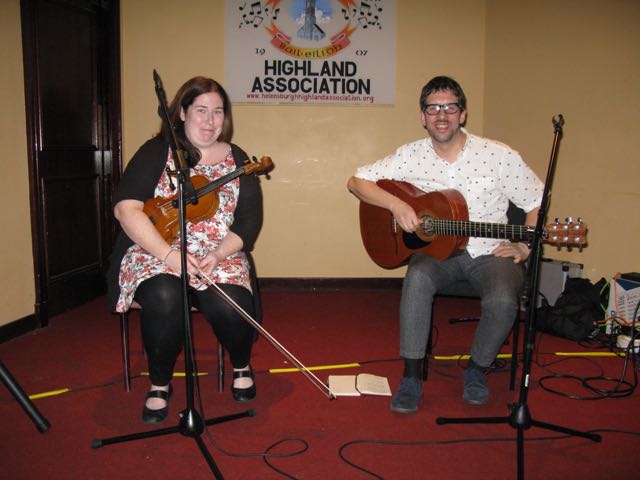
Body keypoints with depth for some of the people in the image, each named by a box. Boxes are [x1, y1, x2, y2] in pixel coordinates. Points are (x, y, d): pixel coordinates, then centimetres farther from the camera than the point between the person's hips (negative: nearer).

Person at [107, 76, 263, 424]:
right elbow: (126, 207, -12)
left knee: (231, 307, -28)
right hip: (157, 254, -1)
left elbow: (249, 222, 2)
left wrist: (217, 256, -17)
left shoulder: (237, 160, 8)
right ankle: (159, 384, -6)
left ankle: (241, 367, 8)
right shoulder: (157, 152, 1)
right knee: (164, 298, -34)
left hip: (218, 257, 2)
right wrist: (169, 254, -25)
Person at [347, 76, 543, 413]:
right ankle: (411, 377, -17)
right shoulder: (411, 156, -2)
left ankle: (477, 369, 2)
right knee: (417, 279, -33)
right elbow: (357, 182, -3)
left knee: (502, 300, -30)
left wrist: (524, 248, -9)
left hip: (489, 252, 0)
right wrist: (395, 203, -18)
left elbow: (539, 203, 1)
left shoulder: (499, 156, -7)